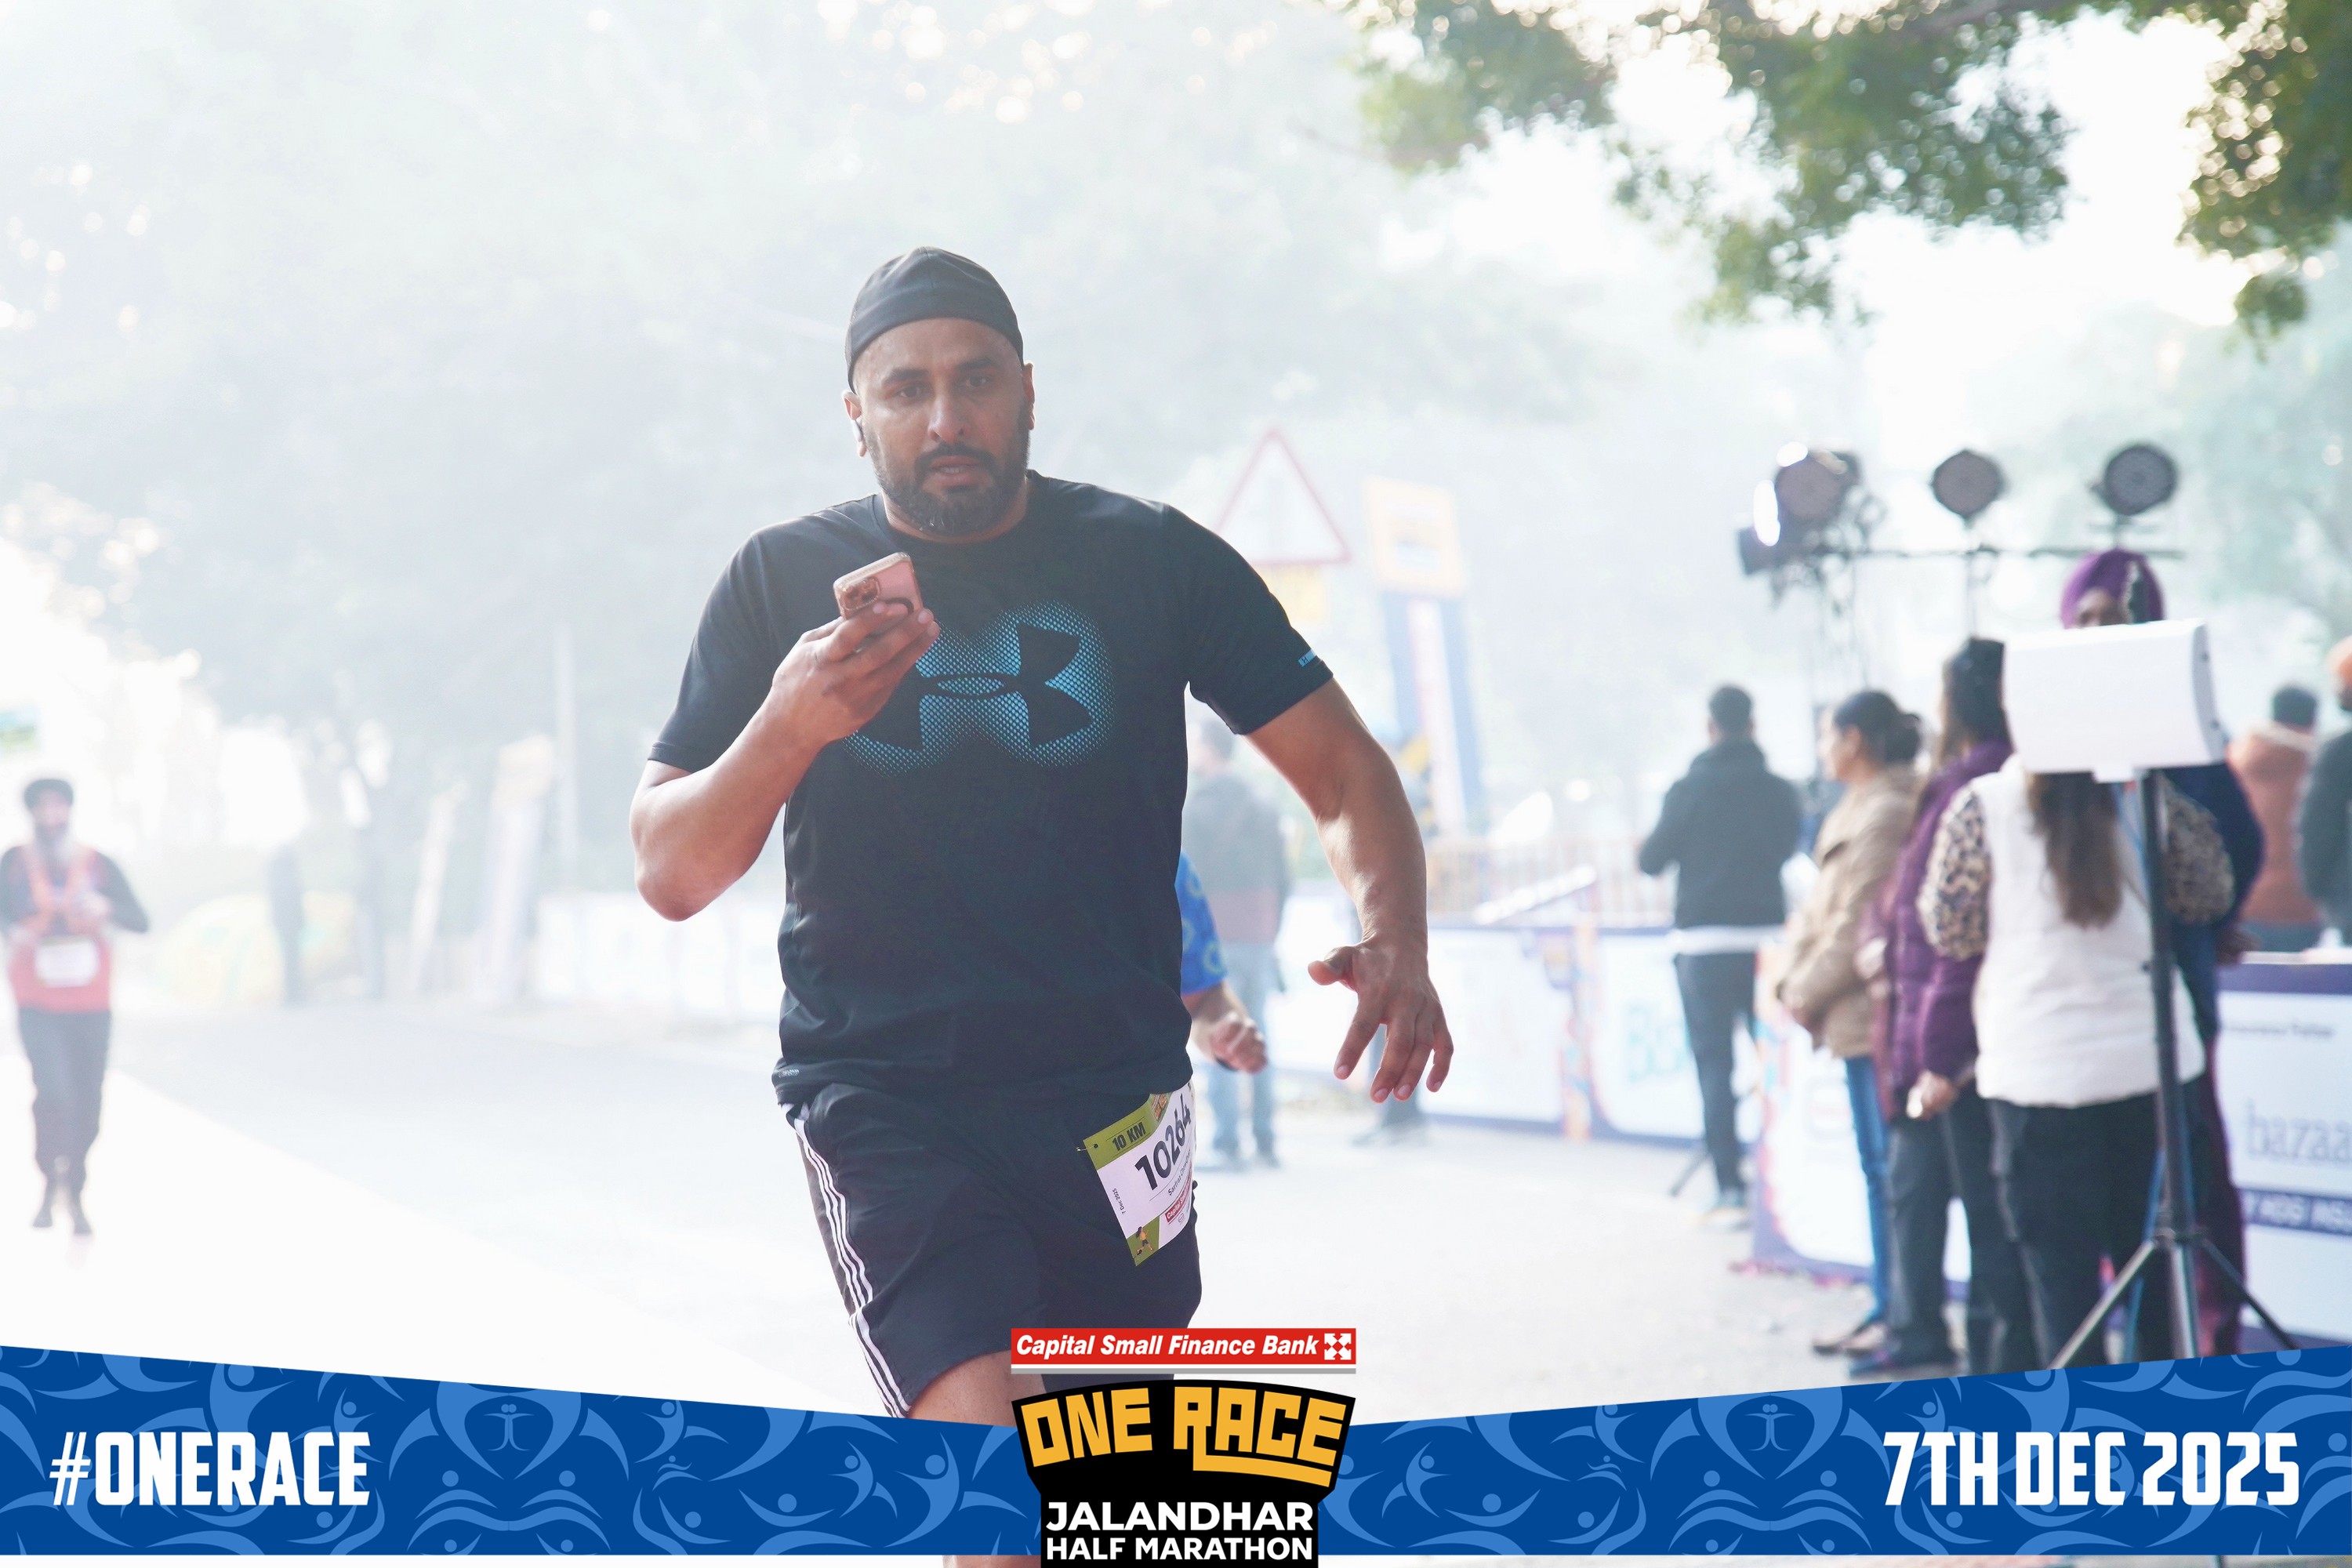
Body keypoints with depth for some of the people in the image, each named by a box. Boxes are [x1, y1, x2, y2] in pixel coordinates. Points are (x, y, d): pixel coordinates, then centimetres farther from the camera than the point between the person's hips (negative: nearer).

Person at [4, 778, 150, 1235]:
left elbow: (139, 920, 0)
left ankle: (75, 1194, 22)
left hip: (91, 1004, 2)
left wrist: (106, 908, -21)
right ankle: (49, 1182, 5)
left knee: (86, 1103, 5)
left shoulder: (97, 866, 4)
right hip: (39, 1004, -2)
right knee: (53, 1091, -18)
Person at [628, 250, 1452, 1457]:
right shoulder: (782, 580, 1)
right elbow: (668, 878, -1)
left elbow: (1344, 774, 5)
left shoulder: (1153, 561, 2)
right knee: (986, 1434, -23)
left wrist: (1395, 953, -15)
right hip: (879, 1091, -2)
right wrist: (786, 730, -20)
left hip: (1113, 1091, 2)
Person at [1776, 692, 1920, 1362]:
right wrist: (1796, 980, 5)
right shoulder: (1857, 812, 15)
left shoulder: (1884, 815, -16)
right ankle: (1890, 1307, 22)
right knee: (1878, 1164, 15)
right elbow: (1820, 912, 17)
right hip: (1858, 1015, 10)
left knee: (1892, 1164, -8)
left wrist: (1806, 990, -10)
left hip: (1877, 1015, -10)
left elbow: (1860, 927, -19)